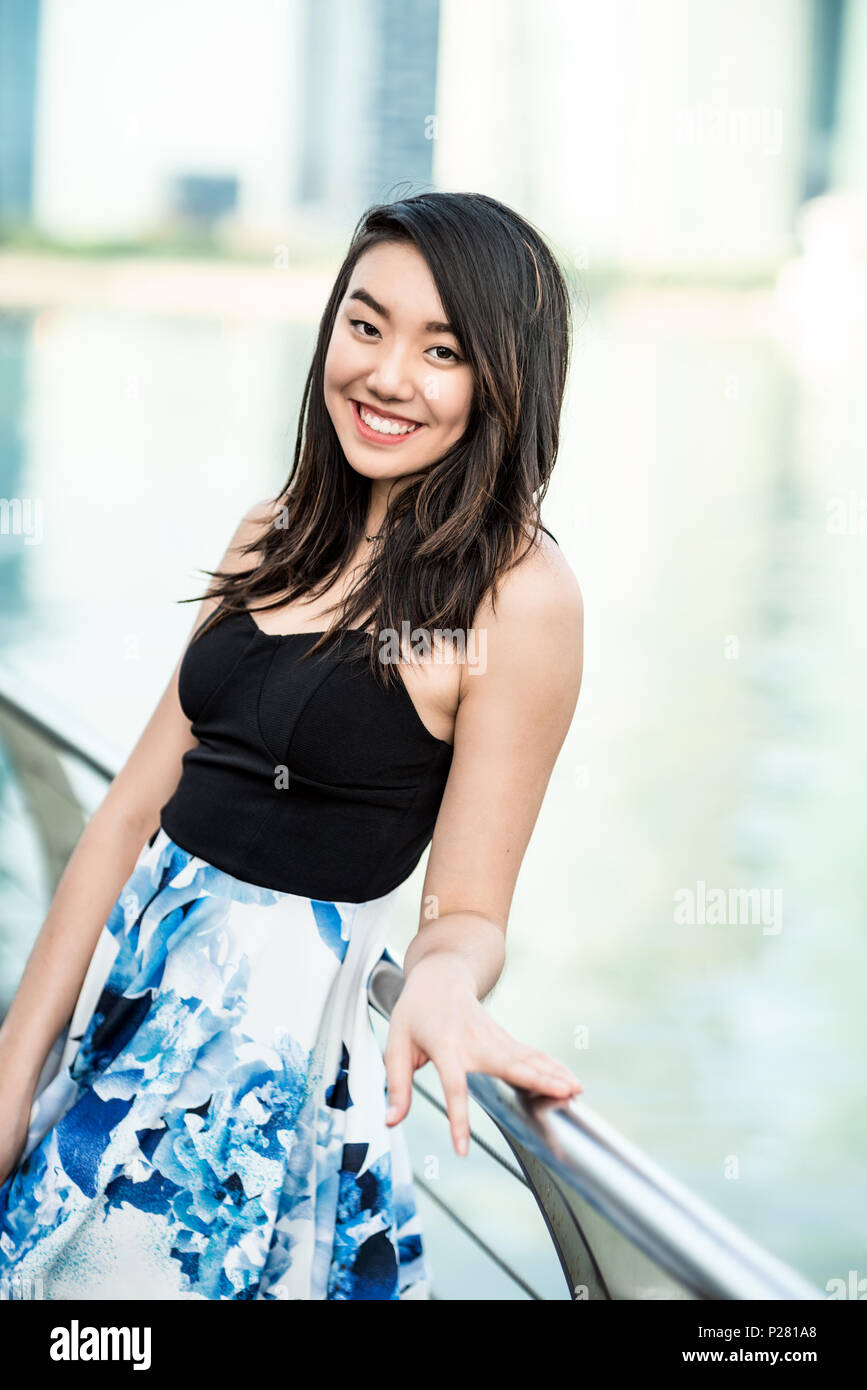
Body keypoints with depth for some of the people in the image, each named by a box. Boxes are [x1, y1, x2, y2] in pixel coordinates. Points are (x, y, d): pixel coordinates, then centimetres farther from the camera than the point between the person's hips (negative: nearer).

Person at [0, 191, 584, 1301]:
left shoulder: (518, 595, -13)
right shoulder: (276, 538, 6)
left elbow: (467, 911, -10)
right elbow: (136, 807, 3)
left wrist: (442, 987, -34)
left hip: (274, 1039, -6)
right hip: (120, 979, 6)